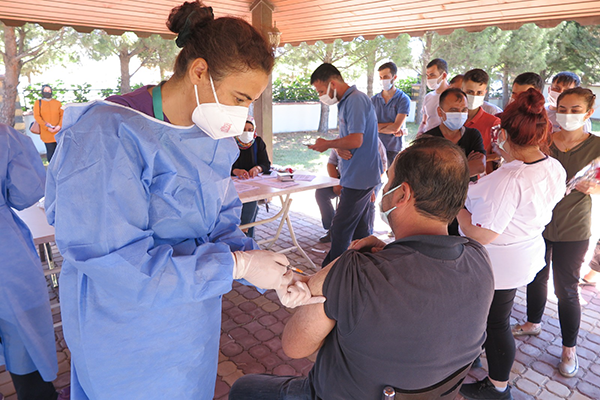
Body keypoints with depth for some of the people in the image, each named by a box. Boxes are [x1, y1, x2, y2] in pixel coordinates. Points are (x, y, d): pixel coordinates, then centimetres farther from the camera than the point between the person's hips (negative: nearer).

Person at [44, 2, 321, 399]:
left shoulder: (213, 139, -2)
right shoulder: (108, 134, -25)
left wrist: (267, 268, -16)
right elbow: (110, 258, -28)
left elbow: (222, 222, 2)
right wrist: (237, 265, -29)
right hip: (128, 332, -6)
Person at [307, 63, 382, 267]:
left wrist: (328, 144, -10)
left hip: (359, 177, -11)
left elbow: (356, 140, -25)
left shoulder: (356, 100, -16)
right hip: (361, 176, 11)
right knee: (359, 229, 17)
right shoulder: (346, 101, 17)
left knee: (340, 231, -2)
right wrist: (337, 146, -2)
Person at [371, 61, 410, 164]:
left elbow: (396, 127, -12)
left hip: (394, 149, -2)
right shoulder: (374, 100, 8)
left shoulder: (403, 99, -3)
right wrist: (391, 129, -11)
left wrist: (377, 127, -1)